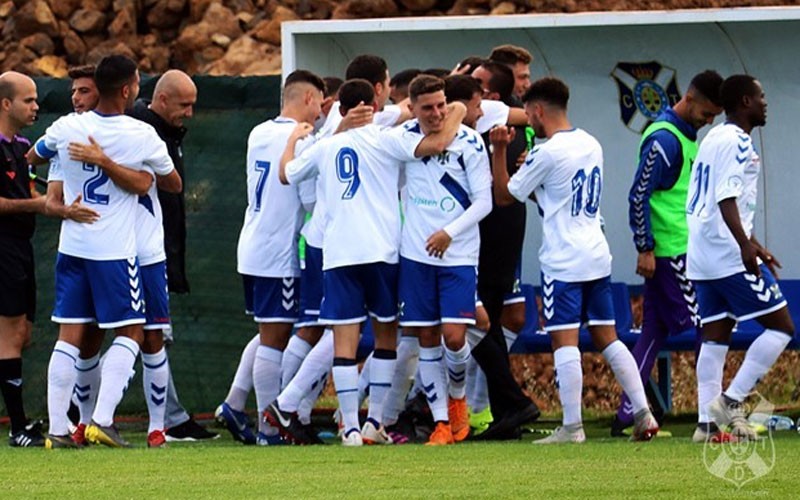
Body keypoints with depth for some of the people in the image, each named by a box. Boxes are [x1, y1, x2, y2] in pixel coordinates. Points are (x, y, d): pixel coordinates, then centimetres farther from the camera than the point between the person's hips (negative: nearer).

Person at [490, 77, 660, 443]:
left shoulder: (547, 154, -13)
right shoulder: (591, 145, 11)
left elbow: (504, 196, -3)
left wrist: (499, 152, 0)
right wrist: (530, 169, 22)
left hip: (562, 261, -8)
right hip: (597, 258, 8)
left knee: (565, 341, -6)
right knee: (607, 337, 11)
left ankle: (572, 425, -9)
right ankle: (643, 414, 7)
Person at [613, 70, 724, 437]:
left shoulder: (687, 136, 16)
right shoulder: (663, 139, -14)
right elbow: (639, 195, -17)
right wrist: (645, 249, -17)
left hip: (683, 251, 9)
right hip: (671, 253, -9)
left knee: (654, 331, 8)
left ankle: (628, 413, 8)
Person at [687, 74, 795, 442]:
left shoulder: (714, 139, 20)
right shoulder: (737, 141, -11)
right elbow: (726, 197, -23)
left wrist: (753, 245, 33)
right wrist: (746, 245, -31)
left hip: (702, 259, 10)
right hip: (731, 256, -10)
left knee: (715, 336, 8)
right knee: (781, 327, -4)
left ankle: (708, 422, 3)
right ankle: (731, 400, -9)